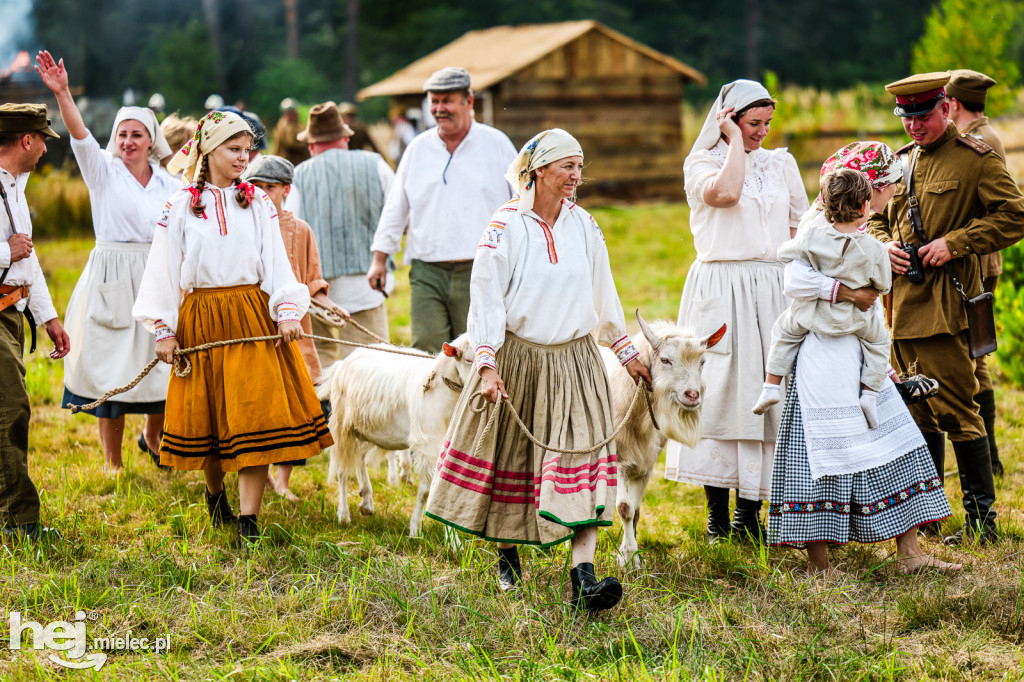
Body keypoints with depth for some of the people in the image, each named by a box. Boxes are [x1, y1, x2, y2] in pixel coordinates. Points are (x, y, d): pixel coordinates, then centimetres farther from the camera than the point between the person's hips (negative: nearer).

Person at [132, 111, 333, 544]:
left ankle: (248, 519, -6)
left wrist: (287, 311, -11)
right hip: (200, 320, 0)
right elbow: (163, 269, 3)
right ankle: (215, 493, 35)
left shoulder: (258, 203, 8)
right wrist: (163, 329, -1)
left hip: (253, 315, 1)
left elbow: (276, 261, 3)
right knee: (206, 412, 7)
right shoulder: (179, 207, 2)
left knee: (257, 409, -8)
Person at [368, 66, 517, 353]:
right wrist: (380, 258, 13)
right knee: (426, 349, -7)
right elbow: (395, 208, 17)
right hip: (427, 272, 2)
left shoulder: (497, 144, 6)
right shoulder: (418, 149, 12)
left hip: (479, 272, -2)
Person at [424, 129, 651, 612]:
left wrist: (625, 352, 20)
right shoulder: (506, 225, -8)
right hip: (517, 357, -2)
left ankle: (584, 578, -16)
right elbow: (486, 299, -9)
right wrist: (487, 363, -18)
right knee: (509, 457, 10)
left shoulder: (584, 225, 6)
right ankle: (507, 555, 32)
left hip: (573, 360, 3)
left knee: (582, 457, -10)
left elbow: (603, 294, 17)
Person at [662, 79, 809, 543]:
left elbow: (800, 228, 17)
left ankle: (750, 512, 6)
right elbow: (725, 192, -20)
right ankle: (717, 514, 0)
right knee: (720, 391, -6)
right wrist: (735, 142, -8)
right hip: (720, 289, -4)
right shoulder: (701, 164, 2)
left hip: (773, 290, 4)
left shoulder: (781, 164, 15)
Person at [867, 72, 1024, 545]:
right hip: (902, 302, 7)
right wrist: (883, 244, 5)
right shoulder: (900, 161, 17)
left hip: (944, 304, -7)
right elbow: (877, 217, 28)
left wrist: (954, 244, -16)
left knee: (954, 409, -8)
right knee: (916, 411, 12)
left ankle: (982, 518, -2)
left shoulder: (975, 158, -4)